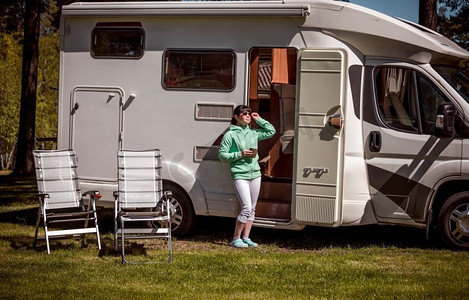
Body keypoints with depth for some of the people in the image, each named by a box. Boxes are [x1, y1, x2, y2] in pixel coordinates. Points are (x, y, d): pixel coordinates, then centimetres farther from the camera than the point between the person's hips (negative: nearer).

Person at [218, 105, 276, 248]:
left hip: (255, 174, 6)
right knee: (246, 207, -15)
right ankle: (236, 238, -3)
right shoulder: (230, 135, -4)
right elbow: (222, 155, -5)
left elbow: (271, 131, 21)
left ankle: (246, 237, 15)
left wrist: (259, 120, 11)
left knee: (252, 209, 8)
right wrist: (240, 154, -14)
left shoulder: (253, 133, 11)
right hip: (240, 175, -6)